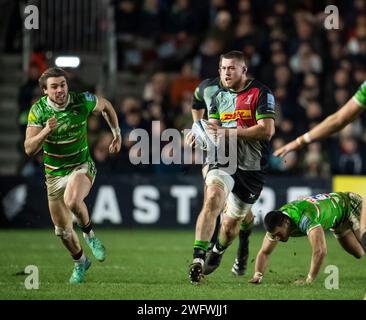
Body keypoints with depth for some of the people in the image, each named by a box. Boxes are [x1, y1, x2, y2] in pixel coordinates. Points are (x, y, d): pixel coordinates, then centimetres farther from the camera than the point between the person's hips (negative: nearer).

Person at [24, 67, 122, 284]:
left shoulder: (82, 101, -16)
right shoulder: (38, 110, -14)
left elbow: (106, 106, 8)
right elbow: (29, 149, -18)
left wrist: (117, 134, 9)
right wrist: (46, 131, -35)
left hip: (82, 166, -3)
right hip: (55, 174, 3)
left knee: (72, 200, -36)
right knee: (63, 229, 10)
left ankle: (89, 234, -6)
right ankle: (80, 262, 39)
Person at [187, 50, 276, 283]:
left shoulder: (261, 93, -8)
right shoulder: (216, 93, 9)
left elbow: (267, 130, -18)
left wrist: (230, 132, -19)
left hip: (252, 168, -2)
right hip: (223, 161, 2)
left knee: (231, 224, 9)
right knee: (213, 199, -29)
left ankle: (218, 252, 43)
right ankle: (198, 259, -34)